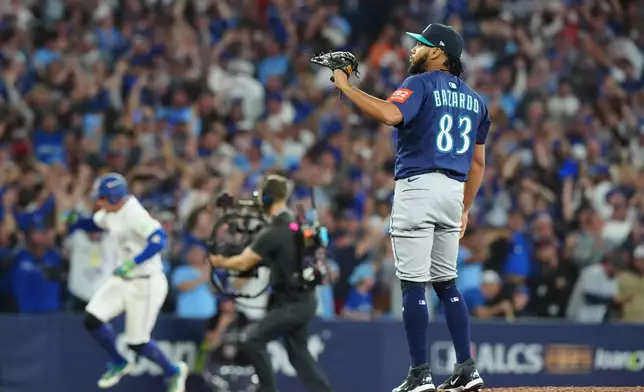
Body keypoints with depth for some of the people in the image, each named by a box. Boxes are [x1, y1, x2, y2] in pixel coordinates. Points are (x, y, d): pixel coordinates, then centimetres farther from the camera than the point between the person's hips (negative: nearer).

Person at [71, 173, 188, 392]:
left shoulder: (134, 214, -25)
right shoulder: (110, 213, 2)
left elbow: (159, 239, -36)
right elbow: (93, 224, 22)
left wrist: (133, 263, -43)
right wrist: (74, 220, 0)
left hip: (146, 284, -8)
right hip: (124, 279, 8)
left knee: (137, 343, -2)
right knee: (92, 320, -2)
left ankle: (173, 372, 23)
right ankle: (118, 364, 20)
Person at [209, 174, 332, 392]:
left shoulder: (274, 233, -20)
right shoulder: (296, 223, 7)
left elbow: (243, 263, -12)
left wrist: (220, 262, 5)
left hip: (292, 304, -9)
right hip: (302, 300, 9)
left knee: (254, 340, -6)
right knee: (299, 354, 13)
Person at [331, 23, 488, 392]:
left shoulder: (421, 84, -6)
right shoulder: (474, 99, 17)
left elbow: (391, 114, -27)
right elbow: (478, 161, 18)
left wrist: (346, 87, -18)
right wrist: (464, 209, 24)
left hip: (418, 186, -7)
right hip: (454, 191, 7)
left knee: (413, 284, -5)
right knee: (446, 282, 15)